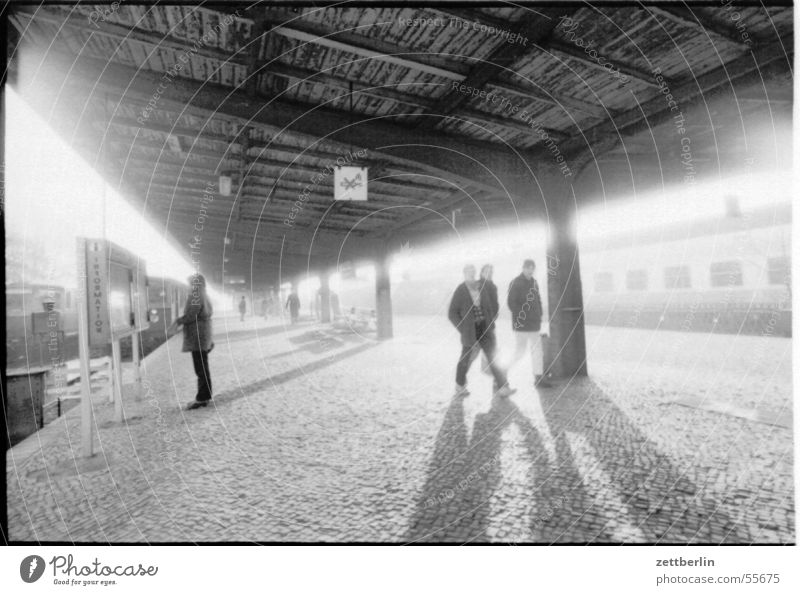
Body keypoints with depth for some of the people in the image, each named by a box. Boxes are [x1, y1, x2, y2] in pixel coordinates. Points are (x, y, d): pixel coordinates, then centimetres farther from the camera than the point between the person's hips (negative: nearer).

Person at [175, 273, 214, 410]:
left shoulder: (195, 296, -14)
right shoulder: (204, 296, 16)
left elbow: (190, 316, -19)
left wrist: (178, 320, -2)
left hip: (197, 337, -10)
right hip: (205, 337, 10)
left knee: (201, 368, -6)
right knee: (203, 368, 14)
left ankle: (201, 398, -1)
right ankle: (205, 396, 20)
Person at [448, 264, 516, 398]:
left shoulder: (483, 288, 4)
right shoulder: (460, 291, -9)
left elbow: (492, 305, 16)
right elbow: (452, 313, -8)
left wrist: (491, 323, 6)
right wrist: (463, 329, -12)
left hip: (485, 329, 3)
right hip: (470, 331, -3)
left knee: (493, 357, -3)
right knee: (465, 359, 12)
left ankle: (502, 387, 0)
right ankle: (460, 386, 32)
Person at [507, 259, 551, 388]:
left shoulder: (534, 283, 12)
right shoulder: (515, 283, -10)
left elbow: (538, 300, 19)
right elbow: (511, 303, -14)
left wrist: (539, 315, 8)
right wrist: (522, 315, -19)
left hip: (534, 324, 7)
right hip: (521, 324, -7)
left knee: (537, 349, 7)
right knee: (521, 350, -3)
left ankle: (539, 377, 13)